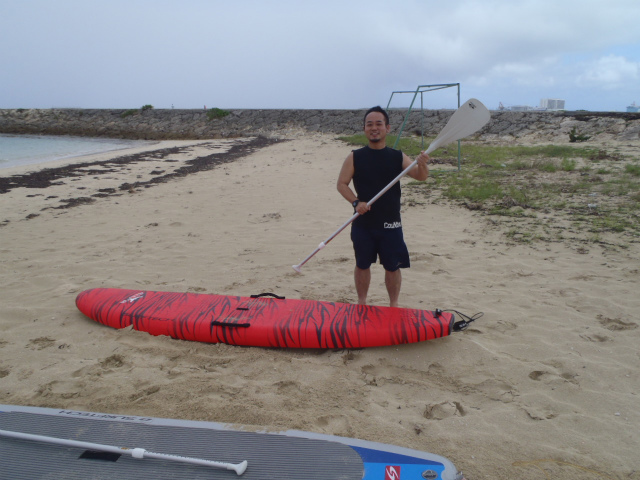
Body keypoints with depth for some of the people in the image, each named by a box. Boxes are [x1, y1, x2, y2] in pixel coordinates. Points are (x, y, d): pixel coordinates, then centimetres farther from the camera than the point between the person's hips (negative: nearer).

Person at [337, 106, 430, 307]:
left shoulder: (398, 157, 0)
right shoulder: (355, 157, -1)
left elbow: (420, 176, -8)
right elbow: (341, 184, -1)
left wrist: (422, 165, -31)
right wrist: (355, 202, -17)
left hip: (390, 224, 0)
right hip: (363, 223, 0)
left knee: (392, 267, 7)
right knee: (362, 265, 12)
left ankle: (393, 305, 25)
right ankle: (361, 304, 29)